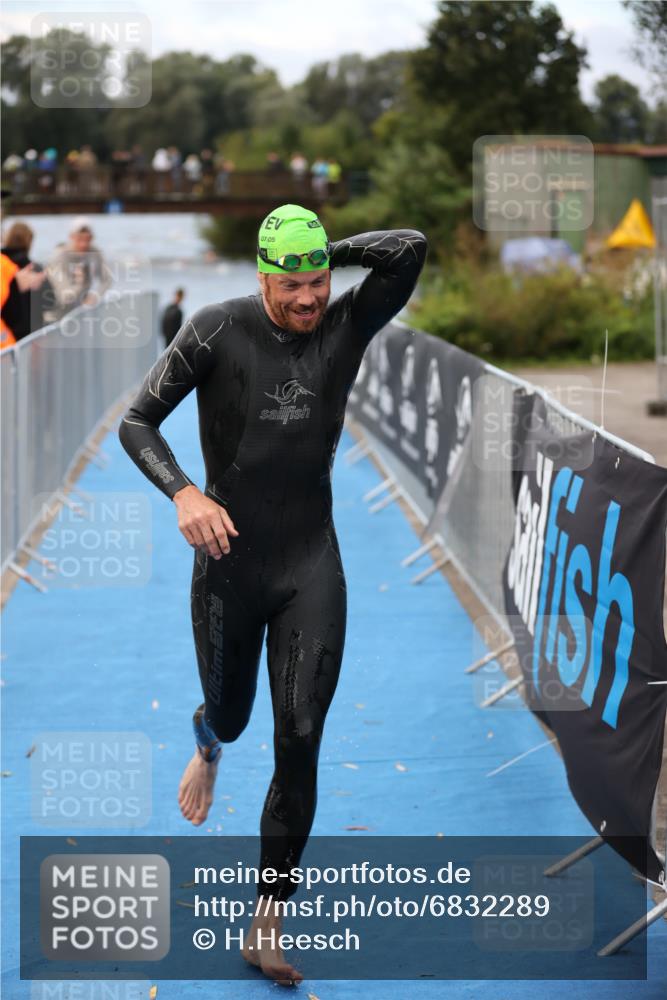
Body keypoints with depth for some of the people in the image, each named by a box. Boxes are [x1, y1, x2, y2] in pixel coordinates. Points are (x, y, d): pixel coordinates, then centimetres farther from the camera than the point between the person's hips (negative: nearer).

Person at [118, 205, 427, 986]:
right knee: (230, 713, 18)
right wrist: (183, 493, -26)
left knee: (300, 744, -7)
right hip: (229, 561, -1)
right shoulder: (217, 331, -9)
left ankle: (267, 924, 0)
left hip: (312, 565, 1)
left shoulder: (346, 327, -4)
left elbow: (410, 248, -17)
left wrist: (327, 255, -11)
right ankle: (208, 746, 60)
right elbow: (136, 423, -10)